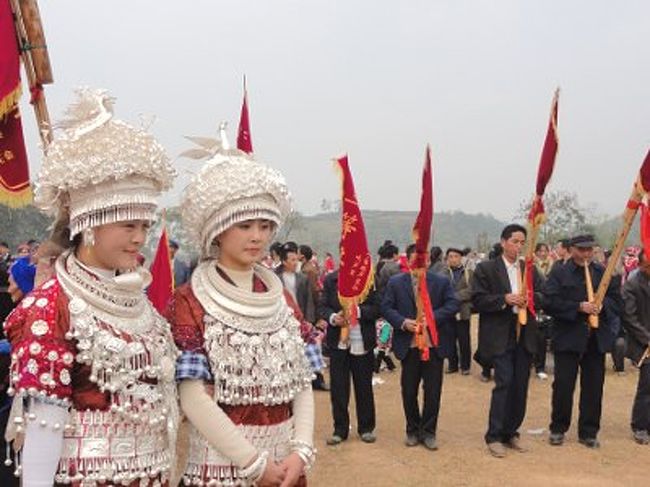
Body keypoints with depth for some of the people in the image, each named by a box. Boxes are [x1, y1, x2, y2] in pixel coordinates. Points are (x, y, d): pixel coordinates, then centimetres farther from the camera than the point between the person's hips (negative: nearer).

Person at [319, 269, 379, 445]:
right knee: (338, 388, 5)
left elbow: (378, 308, -8)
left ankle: (366, 428, 24)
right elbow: (322, 306, 3)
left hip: (362, 342, -2)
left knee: (364, 387, 9)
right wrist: (332, 317, -17)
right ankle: (340, 429, 18)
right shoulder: (330, 279, 4)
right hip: (338, 342, 2)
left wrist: (357, 311, -22)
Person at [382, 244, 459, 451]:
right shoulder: (395, 283, 3)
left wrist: (432, 317, -16)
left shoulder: (442, 282, 3)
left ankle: (428, 431, 18)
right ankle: (412, 430, 26)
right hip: (409, 345, 0)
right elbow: (386, 308, 0)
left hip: (434, 345, 0)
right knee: (409, 391, 10)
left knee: (433, 391, 4)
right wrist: (403, 322, -16)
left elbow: (454, 304, -4)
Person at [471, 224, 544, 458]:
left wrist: (530, 298, -10)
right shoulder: (486, 269, -2)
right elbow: (478, 300, -9)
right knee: (504, 383, -11)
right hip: (499, 337, -5)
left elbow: (543, 296, 11)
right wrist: (505, 299, -18)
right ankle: (494, 436, -1)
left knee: (520, 386, 8)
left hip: (524, 336, 5)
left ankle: (511, 432, 21)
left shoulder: (530, 269, 13)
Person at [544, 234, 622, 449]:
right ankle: (558, 429, 17)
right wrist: (578, 307, -20)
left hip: (597, 339, 4)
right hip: (567, 339, -3)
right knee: (563, 385, 1)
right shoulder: (559, 273, -1)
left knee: (593, 387, 7)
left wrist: (602, 305, -12)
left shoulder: (603, 273, 11)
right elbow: (550, 303, -12)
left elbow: (616, 300, 8)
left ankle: (589, 432, 20)